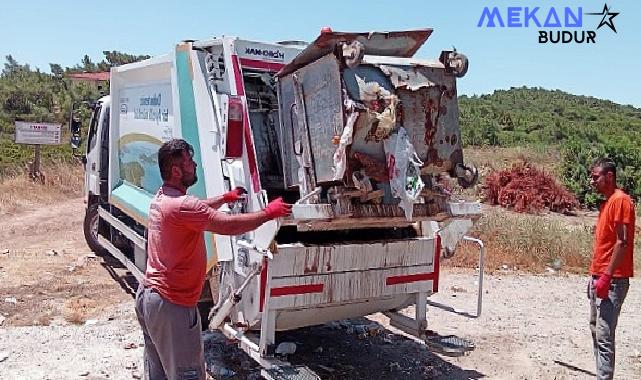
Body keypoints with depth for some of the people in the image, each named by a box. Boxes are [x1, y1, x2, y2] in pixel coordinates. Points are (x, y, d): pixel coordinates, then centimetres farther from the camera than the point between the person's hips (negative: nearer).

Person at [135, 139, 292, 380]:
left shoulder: (161, 198, 8)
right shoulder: (181, 205, -23)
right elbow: (230, 225, -25)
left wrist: (224, 198, 25)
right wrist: (269, 213, -14)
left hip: (147, 295, 10)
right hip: (172, 305, -10)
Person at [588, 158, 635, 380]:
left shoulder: (620, 201, -12)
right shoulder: (606, 203, 17)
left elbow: (622, 242, -19)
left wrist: (606, 276, -21)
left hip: (612, 281, -10)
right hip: (599, 278, 10)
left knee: (604, 335, -10)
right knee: (596, 330, 13)